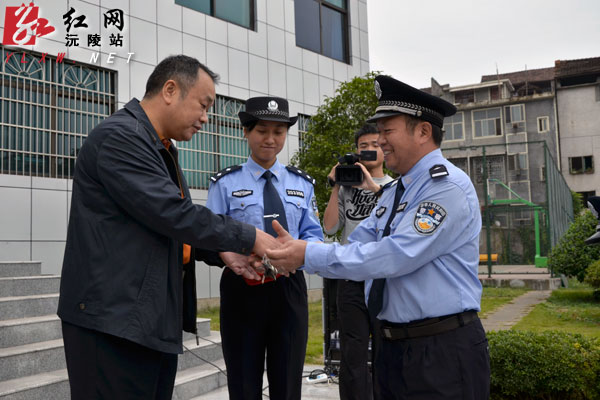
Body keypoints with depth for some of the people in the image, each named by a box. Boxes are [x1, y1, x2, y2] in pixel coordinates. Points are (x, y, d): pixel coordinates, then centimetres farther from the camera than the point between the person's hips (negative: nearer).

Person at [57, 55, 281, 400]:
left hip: (157, 323, 10)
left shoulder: (161, 149, 18)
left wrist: (224, 253, 5)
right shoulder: (119, 136, -14)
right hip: (114, 320, -9)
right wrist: (249, 238, -11)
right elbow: (173, 215, -21)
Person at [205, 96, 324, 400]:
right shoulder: (225, 183, 0)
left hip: (289, 289, 3)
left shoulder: (302, 184, 10)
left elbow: (313, 235, 6)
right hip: (242, 288, -2)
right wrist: (229, 257, -27)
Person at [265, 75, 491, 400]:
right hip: (393, 348, 8)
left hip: (443, 352, -8)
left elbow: (395, 256, -23)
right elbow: (356, 245, 9)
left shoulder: (448, 187, -15)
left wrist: (309, 256, -21)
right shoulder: (392, 192, 15)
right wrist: (295, 250, -6)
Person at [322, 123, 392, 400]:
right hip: (352, 281, 1)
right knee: (353, 355, 3)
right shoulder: (347, 186, 11)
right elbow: (330, 227, 2)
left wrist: (374, 187, -18)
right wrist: (335, 186, -3)